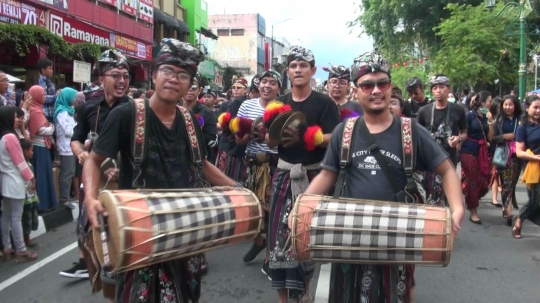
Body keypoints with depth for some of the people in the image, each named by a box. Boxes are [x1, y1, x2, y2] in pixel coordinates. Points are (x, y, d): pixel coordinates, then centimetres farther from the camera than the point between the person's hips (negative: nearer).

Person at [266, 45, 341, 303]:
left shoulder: (324, 103, -3)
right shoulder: (279, 103, 9)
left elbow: (334, 139, -13)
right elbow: (269, 142, 7)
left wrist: (302, 137, -25)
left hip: (313, 175, -3)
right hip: (284, 174, 3)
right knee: (280, 232, 2)